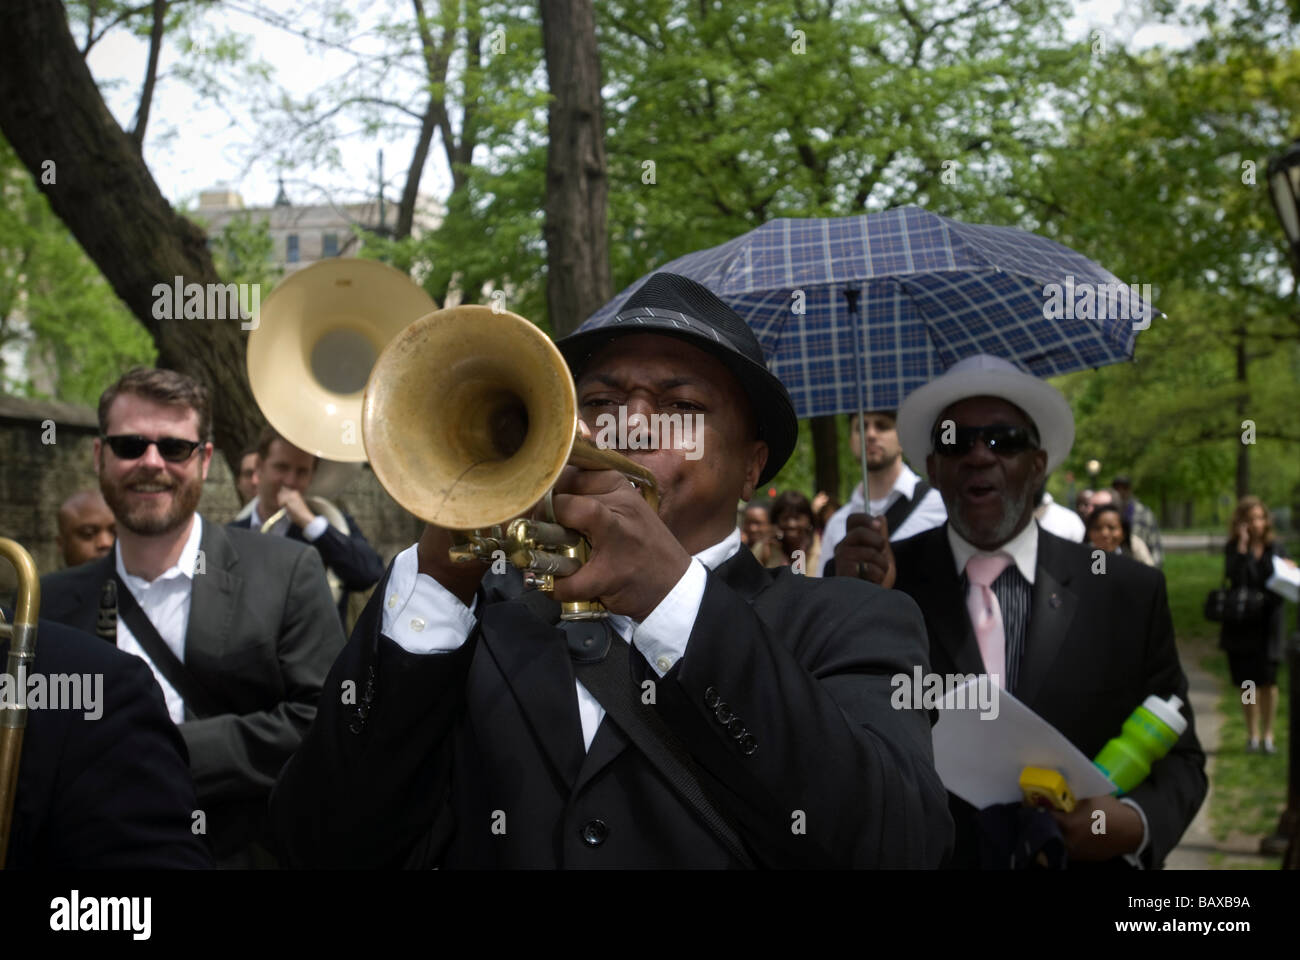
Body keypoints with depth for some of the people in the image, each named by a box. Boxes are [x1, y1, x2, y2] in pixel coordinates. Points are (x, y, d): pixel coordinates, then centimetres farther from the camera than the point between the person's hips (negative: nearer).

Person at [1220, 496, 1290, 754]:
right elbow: (1234, 578, -18)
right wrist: (1243, 546, -20)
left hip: (1269, 623, 0)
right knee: (1247, 682, 5)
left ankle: (1268, 734, 12)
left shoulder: (1276, 549, 3)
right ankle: (1252, 735, 17)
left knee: (1268, 681, -2)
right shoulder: (1233, 548, -1)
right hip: (1241, 624, 0)